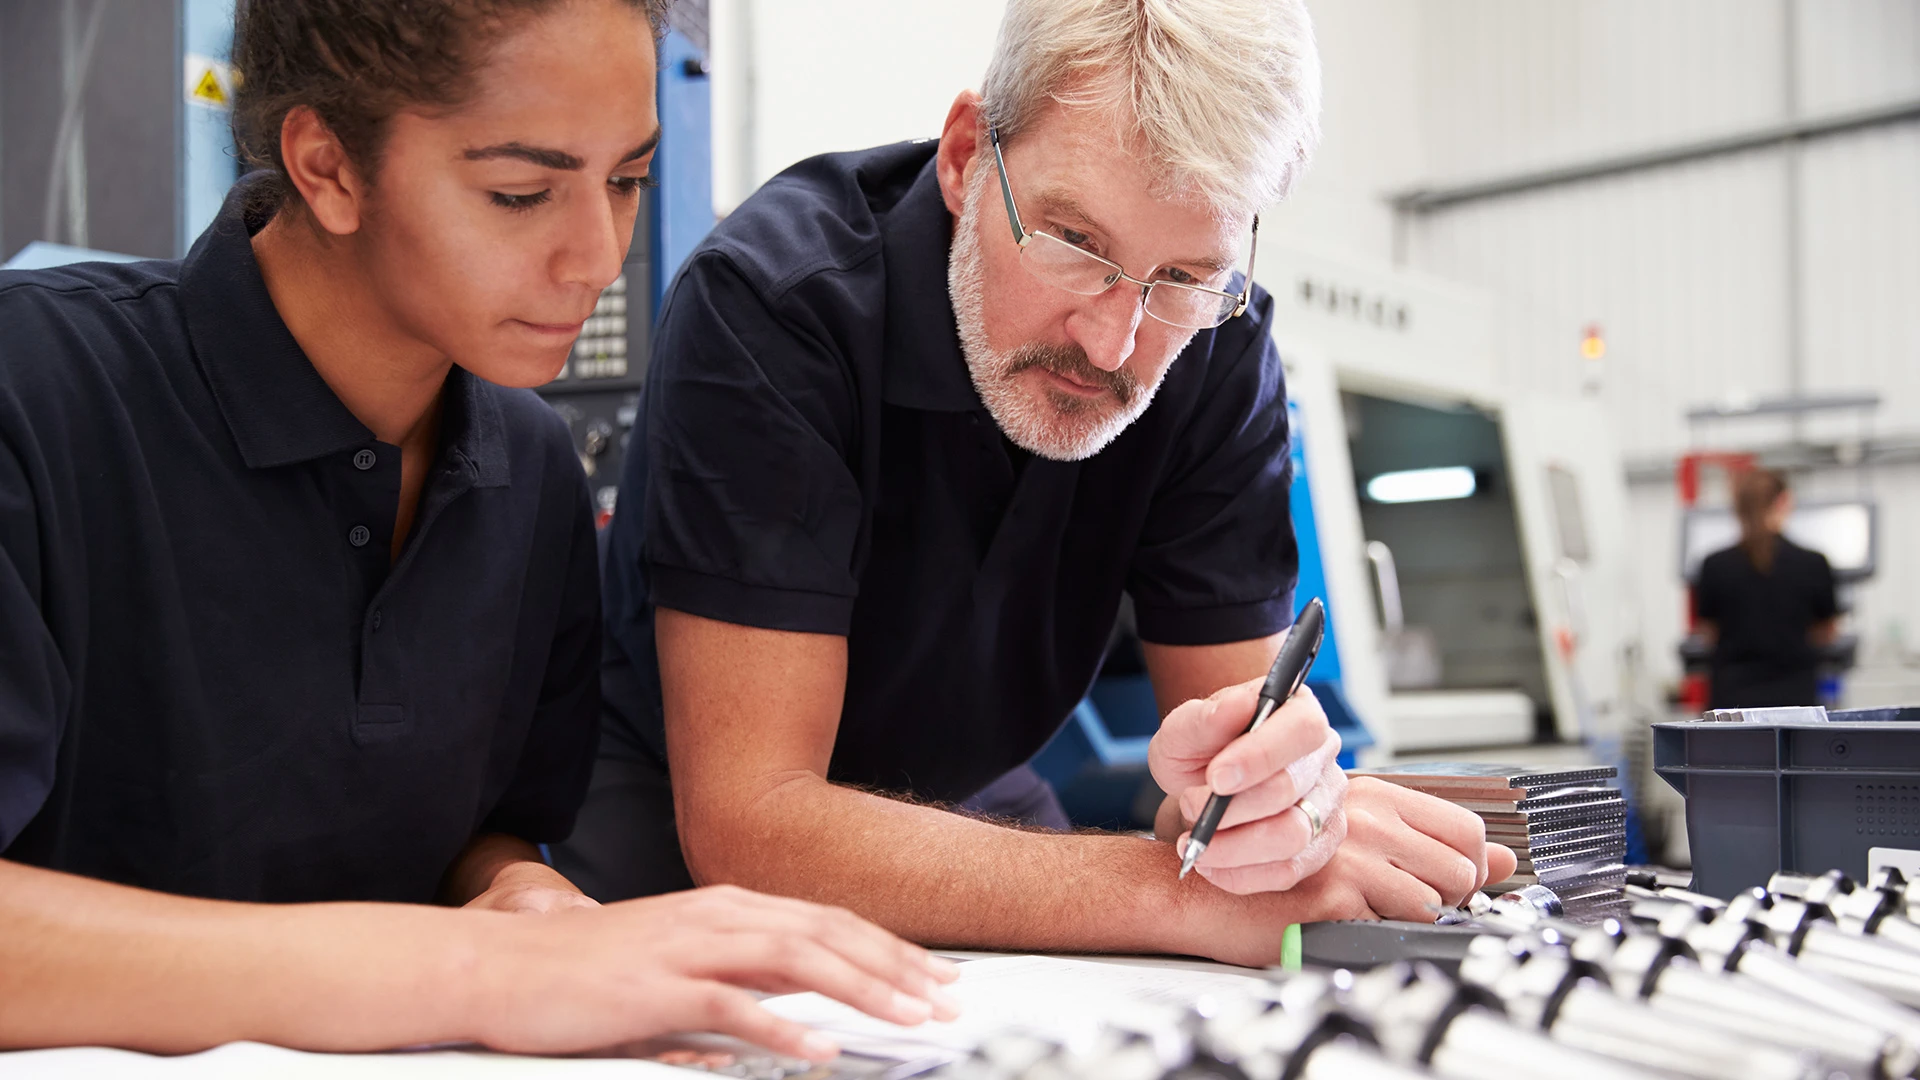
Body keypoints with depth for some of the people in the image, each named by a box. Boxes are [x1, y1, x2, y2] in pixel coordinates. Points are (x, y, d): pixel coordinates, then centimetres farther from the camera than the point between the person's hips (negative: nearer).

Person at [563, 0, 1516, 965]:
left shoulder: (1218, 351, -13)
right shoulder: (767, 305, -27)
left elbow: (1234, 704, -11)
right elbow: (745, 821, -32)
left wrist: (1270, 795, -36)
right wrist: (1172, 888, -39)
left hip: (964, 809, 4)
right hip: (673, 831, -4)